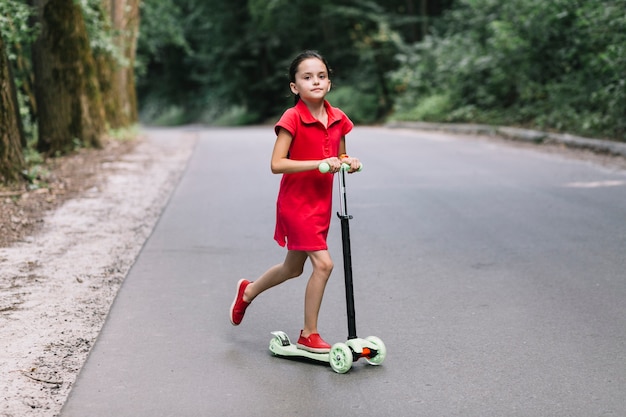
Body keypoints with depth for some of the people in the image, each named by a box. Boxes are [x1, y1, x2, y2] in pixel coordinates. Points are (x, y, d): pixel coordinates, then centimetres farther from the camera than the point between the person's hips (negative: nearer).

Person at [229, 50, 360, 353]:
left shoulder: (338, 118, 2)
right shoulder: (292, 118, -16)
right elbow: (277, 164, -22)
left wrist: (348, 162, -7)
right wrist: (319, 163, -28)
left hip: (321, 203, 7)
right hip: (296, 203, -7)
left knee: (293, 268, 19)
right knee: (323, 263, -15)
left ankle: (248, 291, 47)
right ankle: (309, 336, 1)